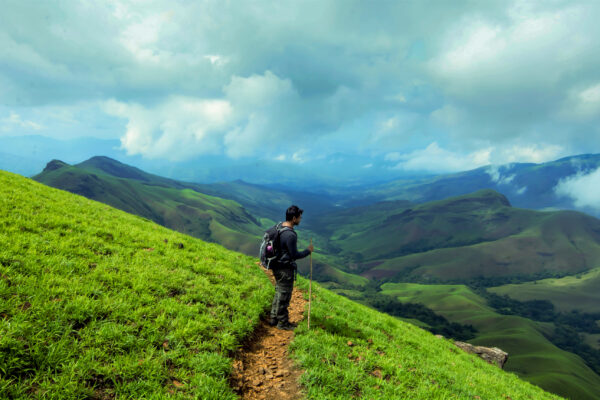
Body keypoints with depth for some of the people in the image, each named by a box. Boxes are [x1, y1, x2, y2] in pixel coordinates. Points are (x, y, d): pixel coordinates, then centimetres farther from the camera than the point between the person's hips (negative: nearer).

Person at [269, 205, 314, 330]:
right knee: (284, 296, 6)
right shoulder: (290, 235, -27)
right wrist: (308, 251, -8)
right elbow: (294, 255, -21)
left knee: (279, 293, 22)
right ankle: (283, 322, 20)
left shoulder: (279, 227, 3)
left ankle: (274, 319, 33)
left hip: (276, 266, 9)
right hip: (285, 269, -9)